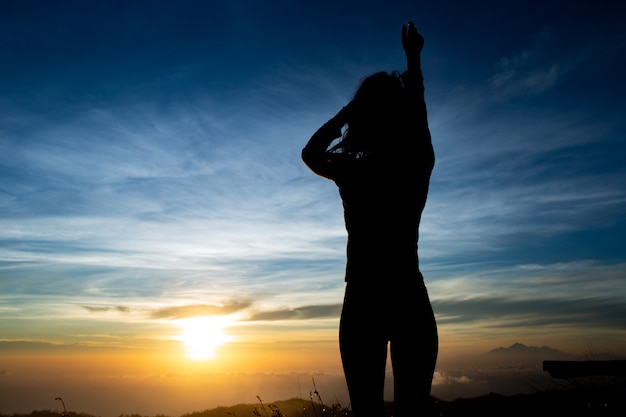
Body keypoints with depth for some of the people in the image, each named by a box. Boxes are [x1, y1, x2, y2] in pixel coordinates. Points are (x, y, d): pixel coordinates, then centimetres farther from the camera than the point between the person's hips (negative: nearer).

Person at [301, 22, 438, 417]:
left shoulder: (352, 171, -3)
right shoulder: (418, 166, 1)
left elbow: (310, 151, 18)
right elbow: (418, 115, 19)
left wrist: (349, 109, 22)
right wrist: (413, 59, 30)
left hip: (363, 302, -1)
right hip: (411, 300, 2)